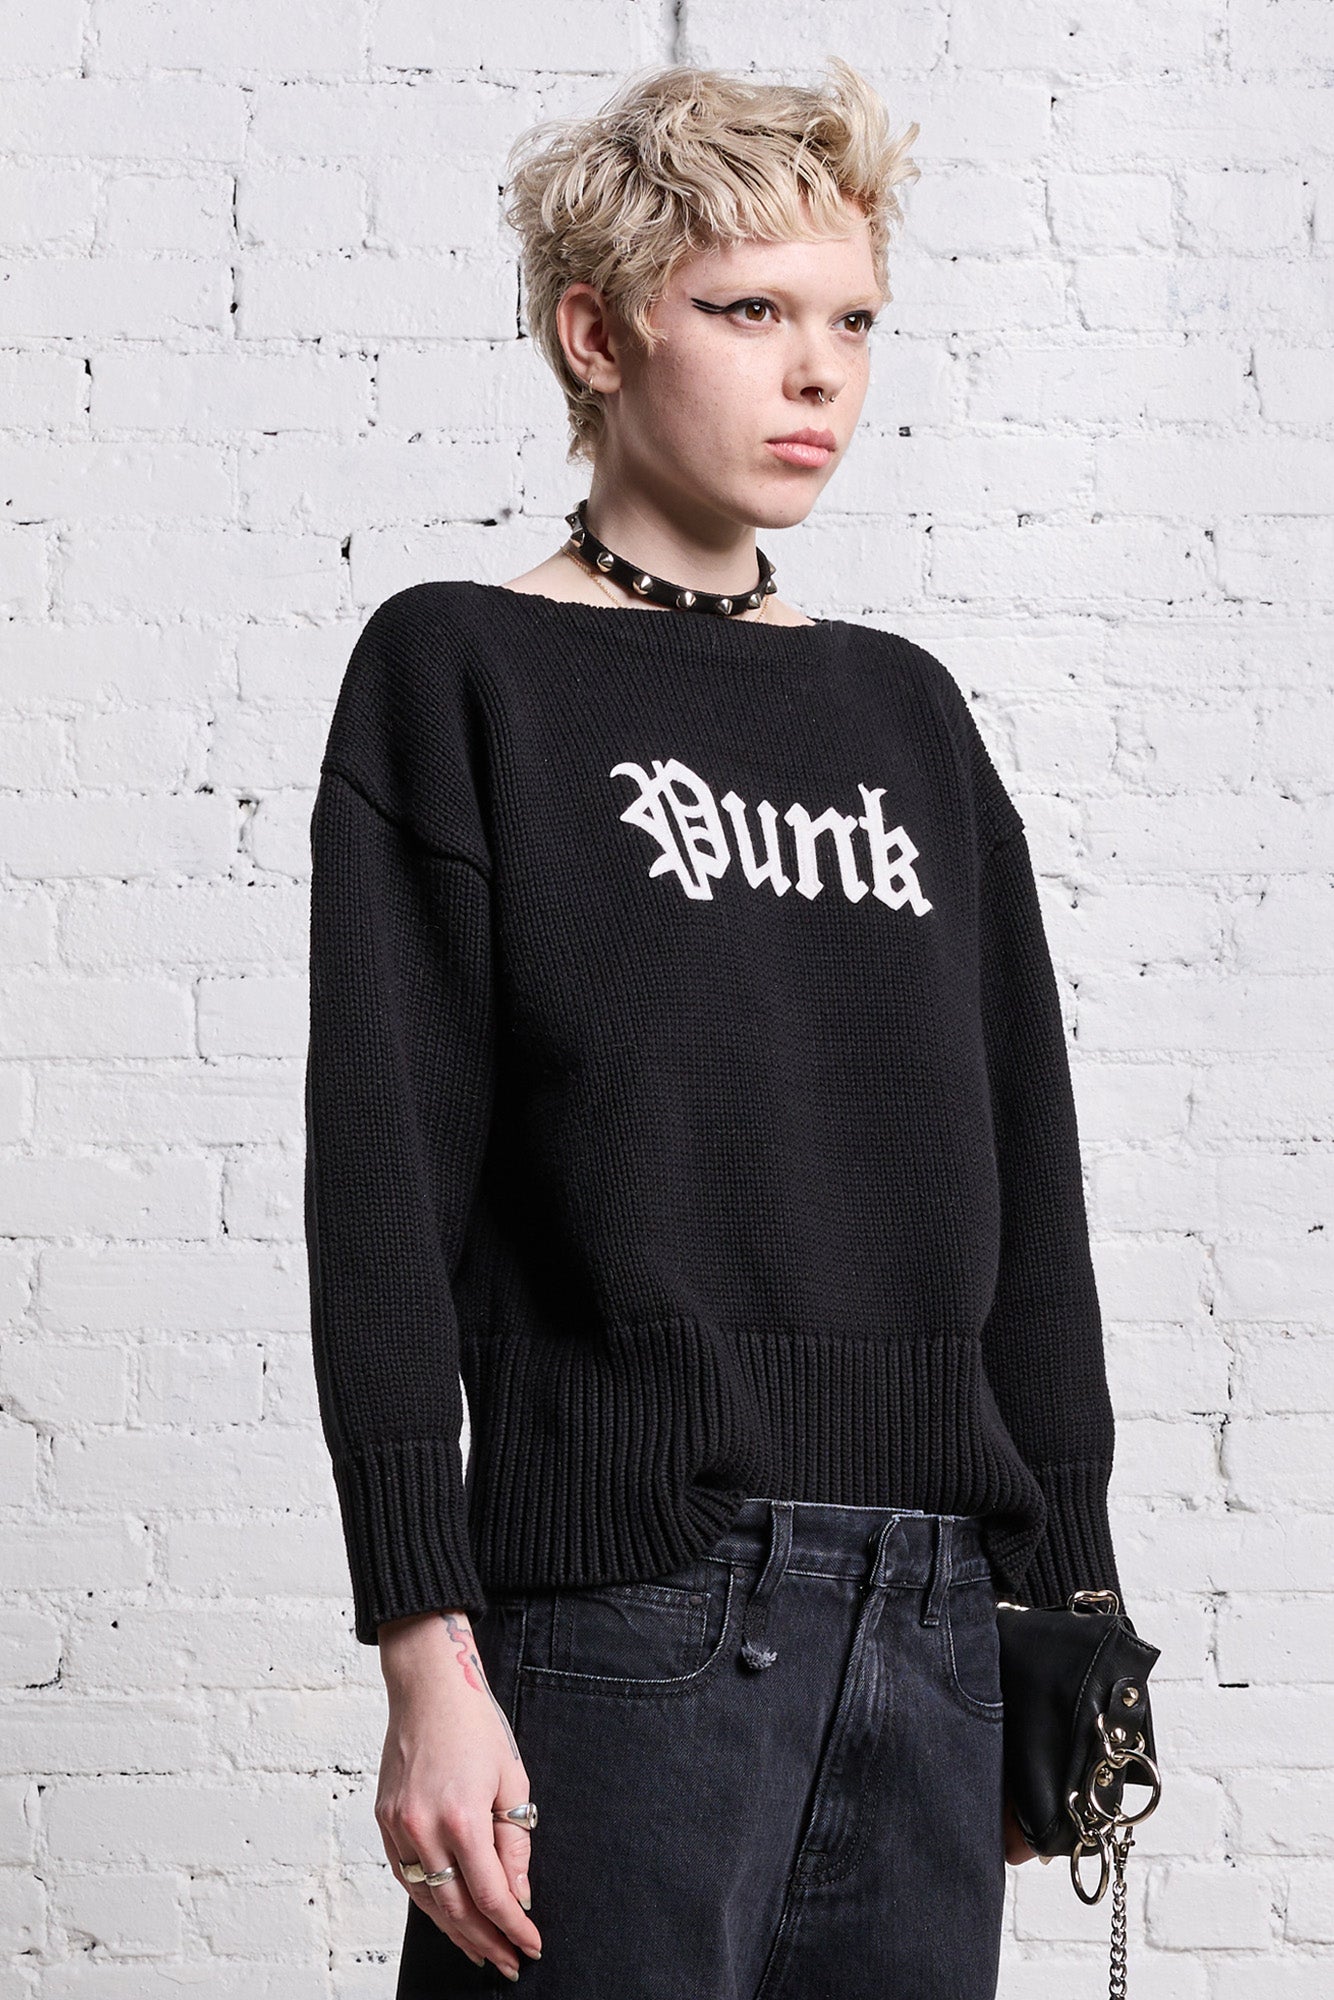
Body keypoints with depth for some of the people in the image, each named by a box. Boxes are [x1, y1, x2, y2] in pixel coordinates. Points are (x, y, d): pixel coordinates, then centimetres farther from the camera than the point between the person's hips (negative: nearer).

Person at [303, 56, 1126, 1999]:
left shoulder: (905, 708, 15)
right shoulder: (461, 675, 1)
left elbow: (1025, 1174, 15)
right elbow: (385, 1178, -6)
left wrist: (1066, 1590, 11)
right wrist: (429, 1653, -13)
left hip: (935, 1617, 5)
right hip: (628, 1611, -4)